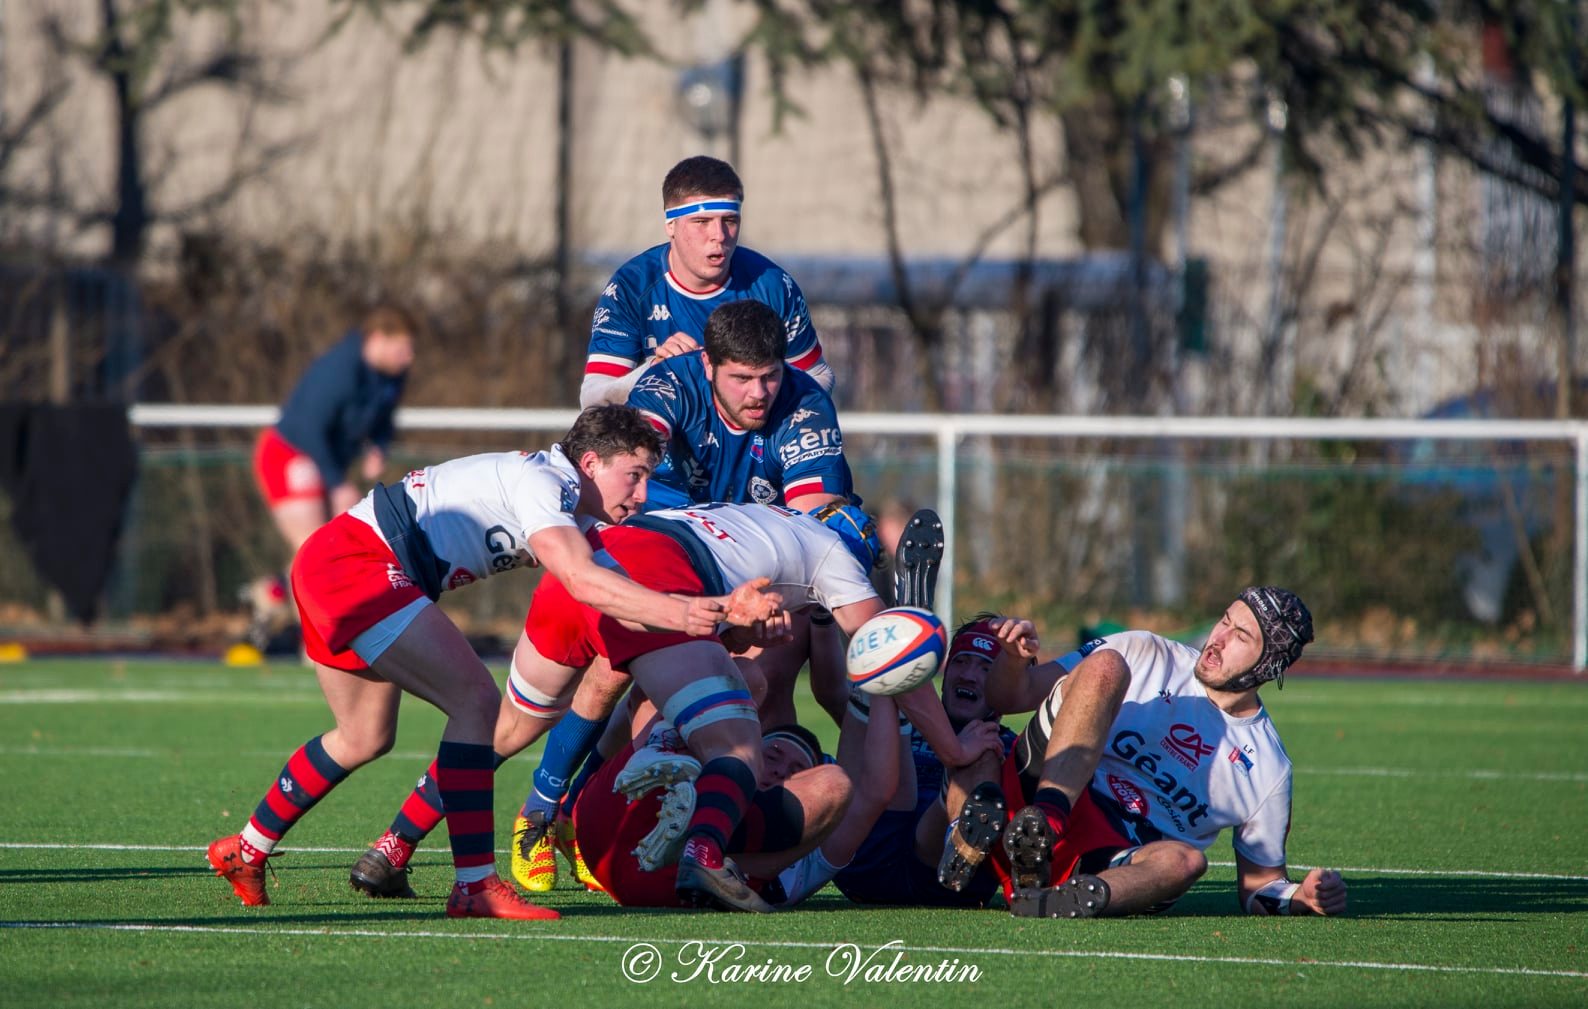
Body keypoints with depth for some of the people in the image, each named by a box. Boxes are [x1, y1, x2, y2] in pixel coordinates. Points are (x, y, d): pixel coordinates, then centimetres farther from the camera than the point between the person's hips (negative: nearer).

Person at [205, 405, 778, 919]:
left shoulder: (575, 518, 14)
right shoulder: (540, 482, -16)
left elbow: (623, 600, 6)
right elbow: (584, 584, -30)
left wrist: (721, 611, -5)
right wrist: (681, 612, -32)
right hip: (355, 563, -11)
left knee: (365, 740, 23)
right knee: (474, 701, -17)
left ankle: (245, 852, 38)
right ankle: (475, 887, -20)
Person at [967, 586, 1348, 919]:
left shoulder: (1269, 767, 15)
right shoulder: (1144, 654, 12)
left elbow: (1261, 883, 20)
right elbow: (1010, 697, 12)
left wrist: (1303, 897, -2)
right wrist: (1014, 660, -11)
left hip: (1112, 865, 1)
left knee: (1184, 860, -34)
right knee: (1104, 666, -19)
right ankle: (1043, 821, -39)